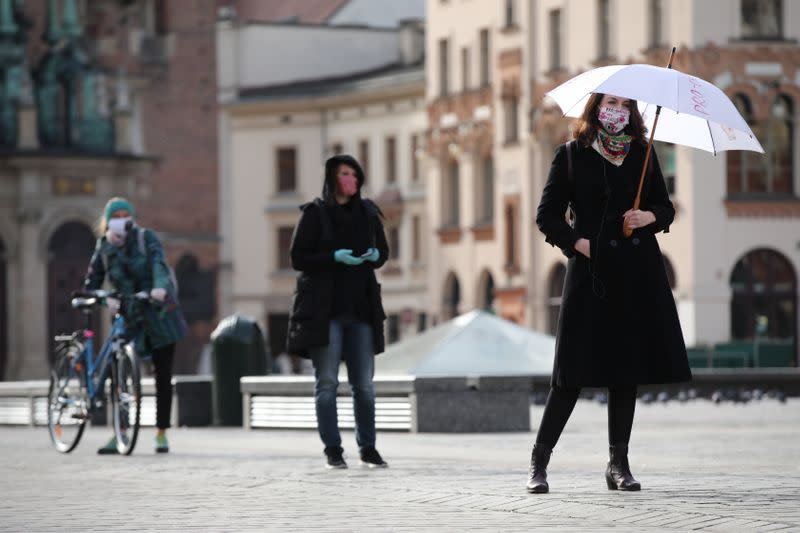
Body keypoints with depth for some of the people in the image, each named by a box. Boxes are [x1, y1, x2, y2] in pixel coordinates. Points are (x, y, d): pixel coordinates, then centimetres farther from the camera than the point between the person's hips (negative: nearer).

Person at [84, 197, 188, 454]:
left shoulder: (145, 238, -7)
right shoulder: (104, 250, 0)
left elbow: (159, 263, -24)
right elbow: (91, 286, -1)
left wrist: (160, 287, -45)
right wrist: (106, 300, -23)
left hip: (159, 314, -1)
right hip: (130, 318, 1)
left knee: (163, 377, 2)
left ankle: (161, 433, 14)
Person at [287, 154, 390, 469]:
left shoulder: (368, 213, 8)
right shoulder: (314, 214, -3)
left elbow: (383, 251, 18)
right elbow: (298, 258, -5)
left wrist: (375, 256, -6)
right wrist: (334, 257, -18)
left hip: (361, 308, 3)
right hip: (324, 309, -3)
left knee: (364, 383, 5)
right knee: (326, 382, -1)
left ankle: (368, 448, 13)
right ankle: (333, 451, 4)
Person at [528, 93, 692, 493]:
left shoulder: (643, 155, 13)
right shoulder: (571, 155, 4)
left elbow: (665, 207, 16)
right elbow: (547, 215, 4)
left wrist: (650, 216, -6)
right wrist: (577, 242, -10)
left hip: (638, 272, 4)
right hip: (591, 272, -4)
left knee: (627, 368, 6)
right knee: (574, 371, -6)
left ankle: (618, 462, 13)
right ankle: (539, 461, 3)